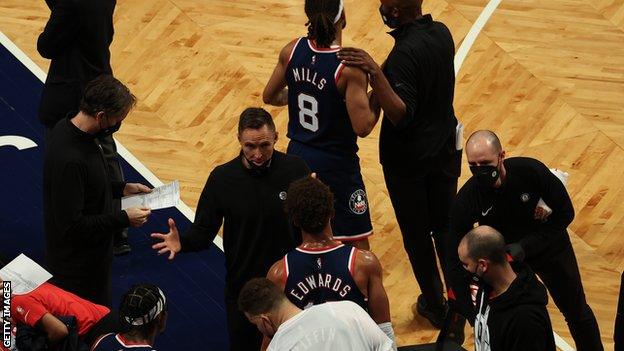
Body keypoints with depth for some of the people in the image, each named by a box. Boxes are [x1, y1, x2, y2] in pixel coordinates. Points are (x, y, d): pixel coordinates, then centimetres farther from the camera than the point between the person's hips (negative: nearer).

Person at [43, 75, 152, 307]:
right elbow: (72, 225, -30)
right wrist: (123, 219, -22)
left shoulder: (67, 129, -3)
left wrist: (121, 188, 5)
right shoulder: (70, 160, -34)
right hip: (78, 267, -9)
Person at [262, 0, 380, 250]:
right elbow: (362, 127, -23)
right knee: (358, 246, 4)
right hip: (336, 164, -6)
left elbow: (270, 97, 7)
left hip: (297, 156, 6)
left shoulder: (292, 51, -7)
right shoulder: (349, 67, -24)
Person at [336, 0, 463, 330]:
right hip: (444, 150, 7)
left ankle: (434, 305, 24)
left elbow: (401, 115, -34)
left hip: (407, 161, -7)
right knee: (445, 228, 19)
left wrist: (375, 72, -44)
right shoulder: (441, 32, -5)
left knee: (416, 236, 11)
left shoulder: (405, 53, -29)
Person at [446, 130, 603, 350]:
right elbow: (456, 258, -25)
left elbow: (565, 213, -20)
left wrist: (526, 246, -30)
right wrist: (468, 312, -33)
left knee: (577, 313, 17)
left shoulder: (531, 171, -33)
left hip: (549, 247, 0)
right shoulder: (467, 199, -30)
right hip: (503, 255, 0)